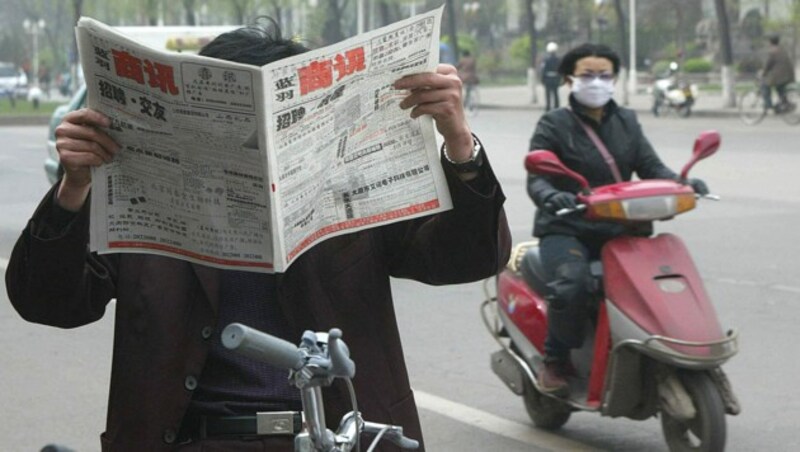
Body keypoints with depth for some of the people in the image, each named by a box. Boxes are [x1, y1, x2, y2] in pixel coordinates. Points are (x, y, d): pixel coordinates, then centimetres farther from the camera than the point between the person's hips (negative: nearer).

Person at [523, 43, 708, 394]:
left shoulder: (627, 122, 17)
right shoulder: (553, 125, 2)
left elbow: (651, 168, 8)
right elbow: (536, 179, -9)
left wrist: (682, 183, -13)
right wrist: (551, 196, -33)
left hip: (618, 230, 5)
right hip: (566, 230, -4)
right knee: (571, 286, -32)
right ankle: (556, 361, -9)